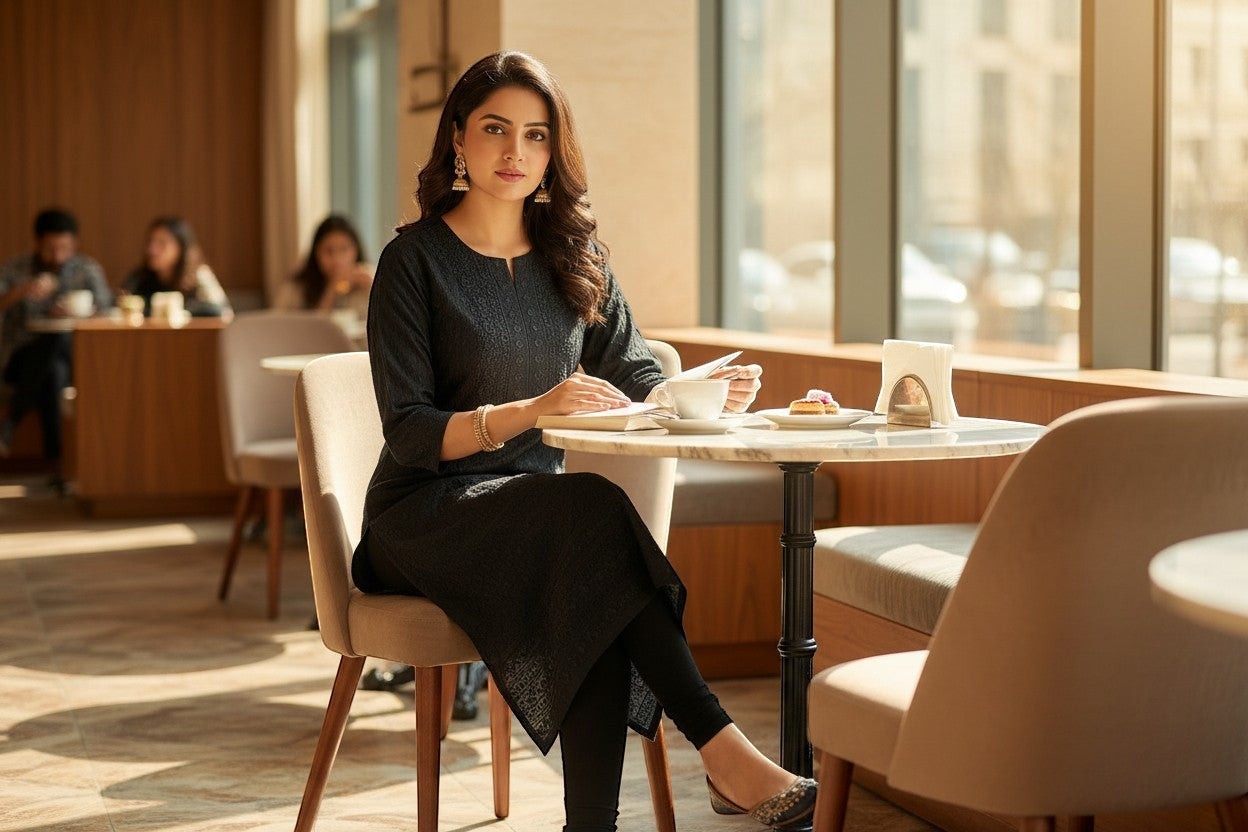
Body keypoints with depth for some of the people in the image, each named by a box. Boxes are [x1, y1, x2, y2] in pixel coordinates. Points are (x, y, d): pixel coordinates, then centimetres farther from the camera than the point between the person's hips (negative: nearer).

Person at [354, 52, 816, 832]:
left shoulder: (574, 256, 11)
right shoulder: (416, 259, -5)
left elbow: (640, 382, 6)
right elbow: (409, 433, -12)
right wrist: (533, 409, -28)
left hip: (536, 507, 4)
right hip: (426, 517, -4)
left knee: (597, 605, -32)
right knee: (596, 509, -33)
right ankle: (722, 750, -37)